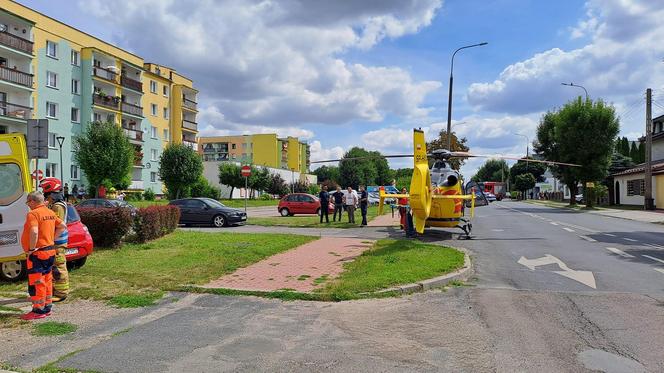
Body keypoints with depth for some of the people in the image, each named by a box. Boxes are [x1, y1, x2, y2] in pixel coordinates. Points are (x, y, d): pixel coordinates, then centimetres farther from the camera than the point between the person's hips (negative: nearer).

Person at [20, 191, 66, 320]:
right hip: (50, 251, 9)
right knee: (46, 280, 16)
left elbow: (34, 232, -31)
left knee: (36, 282, -1)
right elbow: (62, 226, 17)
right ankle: (47, 308, 24)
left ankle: (38, 310, 4)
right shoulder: (50, 213, 11)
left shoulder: (33, 214, -16)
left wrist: (31, 249, -20)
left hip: (38, 253, -9)